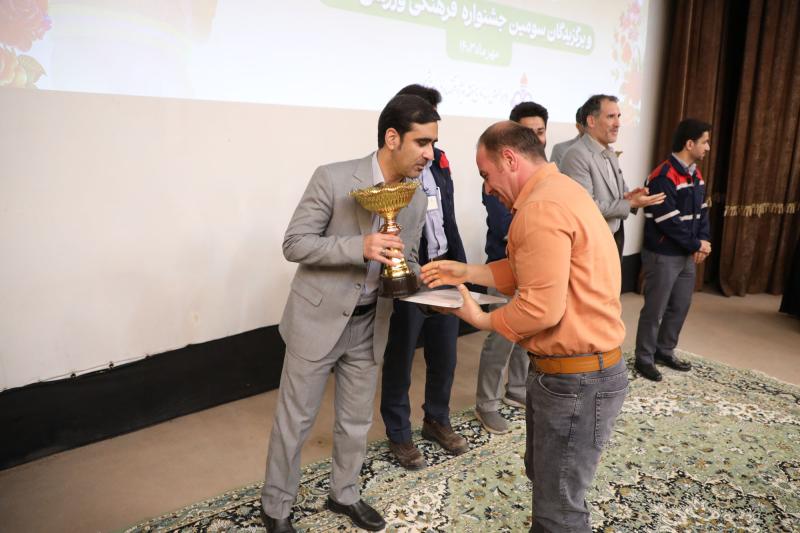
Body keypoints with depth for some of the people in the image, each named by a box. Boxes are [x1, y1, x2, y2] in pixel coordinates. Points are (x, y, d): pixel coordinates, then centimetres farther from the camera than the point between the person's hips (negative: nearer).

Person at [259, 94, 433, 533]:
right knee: (295, 418, 10)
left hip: (368, 325, 5)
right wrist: (359, 246, -29)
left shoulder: (416, 200, -1)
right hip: (318, 318, -5)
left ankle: (344, 493, 42)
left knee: (356, 420, 18)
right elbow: (294, 244, -16)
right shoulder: (333, 178, -18)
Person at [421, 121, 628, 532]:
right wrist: (466, 272, 8)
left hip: (575, 378, -10)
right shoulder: (556, 190, 11)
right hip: (564, 369, 10)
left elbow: (542, 308, -27)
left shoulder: (541, 208, -24)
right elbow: (528, 272, 15)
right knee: (543, 474, 26)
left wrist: (481, 320, -11)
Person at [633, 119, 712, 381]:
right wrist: (697, 245, -12)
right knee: (655, 310, 1)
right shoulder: (664, 177, -19)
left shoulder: (695, 174, 10)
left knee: (680, 306, 16)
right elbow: (669, 222, -22)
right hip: (663, 255, -9)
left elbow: (702, 211, 13)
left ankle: (665, 351, 31)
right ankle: (644, 359, 15)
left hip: (686, 254, 9)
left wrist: (703, 241, -3)